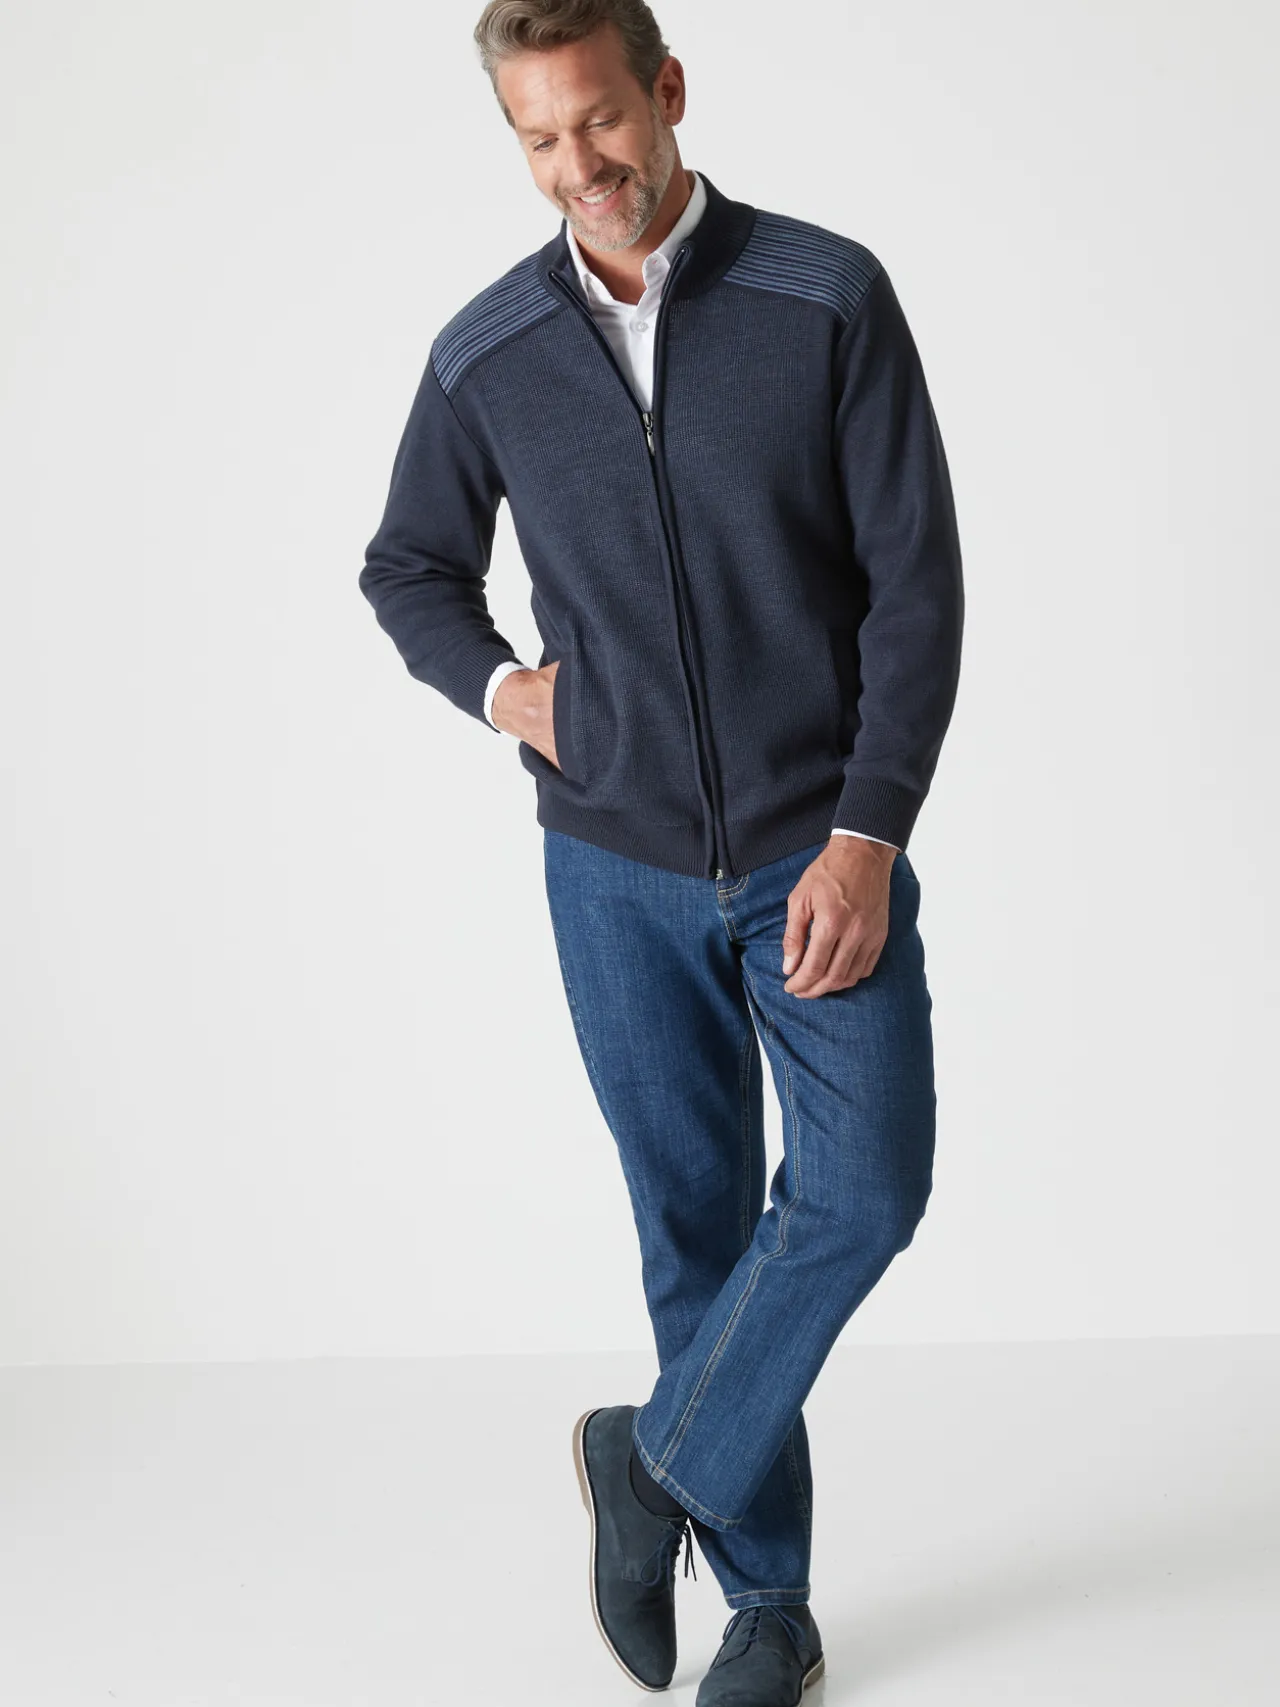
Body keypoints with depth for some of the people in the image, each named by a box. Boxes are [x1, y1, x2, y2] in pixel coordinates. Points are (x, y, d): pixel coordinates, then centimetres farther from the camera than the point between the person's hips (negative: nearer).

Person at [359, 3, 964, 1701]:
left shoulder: (828, 297, -8)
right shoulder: (487, 353, -1)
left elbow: (917, 579, -8)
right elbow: (408, 571, 16)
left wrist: (869, 835, -15)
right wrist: (502, 689, -3)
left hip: (820, 851, -1)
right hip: (619, 866, 1)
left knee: (865, 1190, -9)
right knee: (698, 1224, 7)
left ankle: (664, 1458, 16)